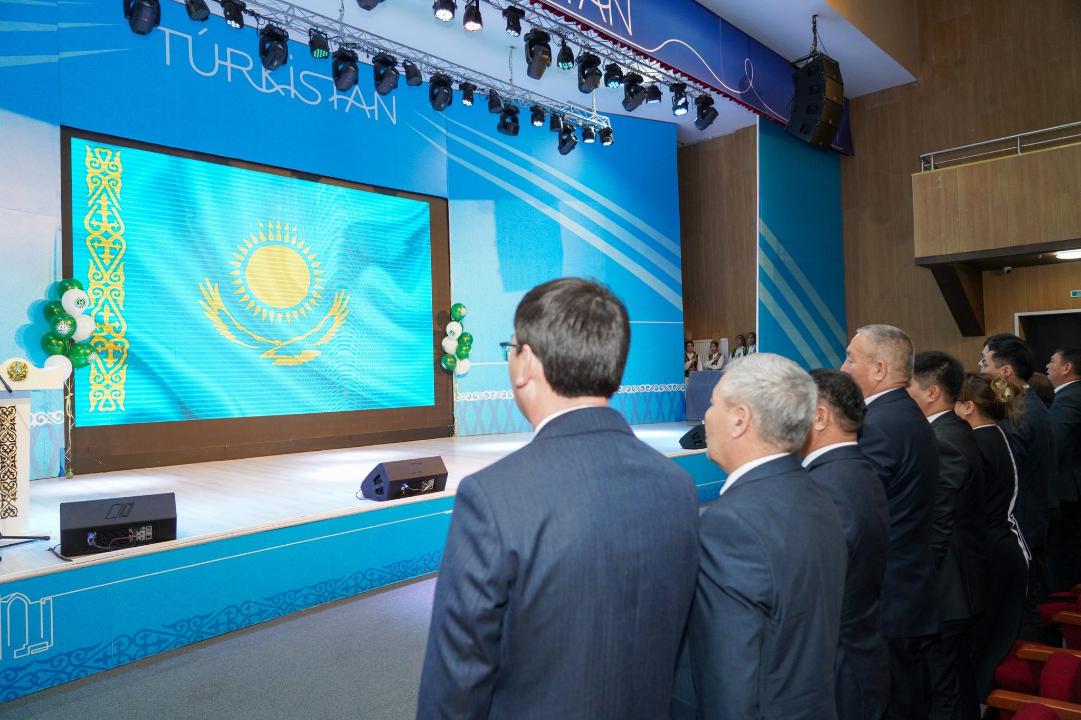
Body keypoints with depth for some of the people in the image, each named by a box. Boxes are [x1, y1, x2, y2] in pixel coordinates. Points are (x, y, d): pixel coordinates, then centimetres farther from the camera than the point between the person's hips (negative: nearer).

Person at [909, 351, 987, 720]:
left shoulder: (942, 442, -22)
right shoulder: (959, 431, 8)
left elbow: (937, 530, -23)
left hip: (944, 590, -10)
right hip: (962, 584, 10)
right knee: (959, 679, 22)